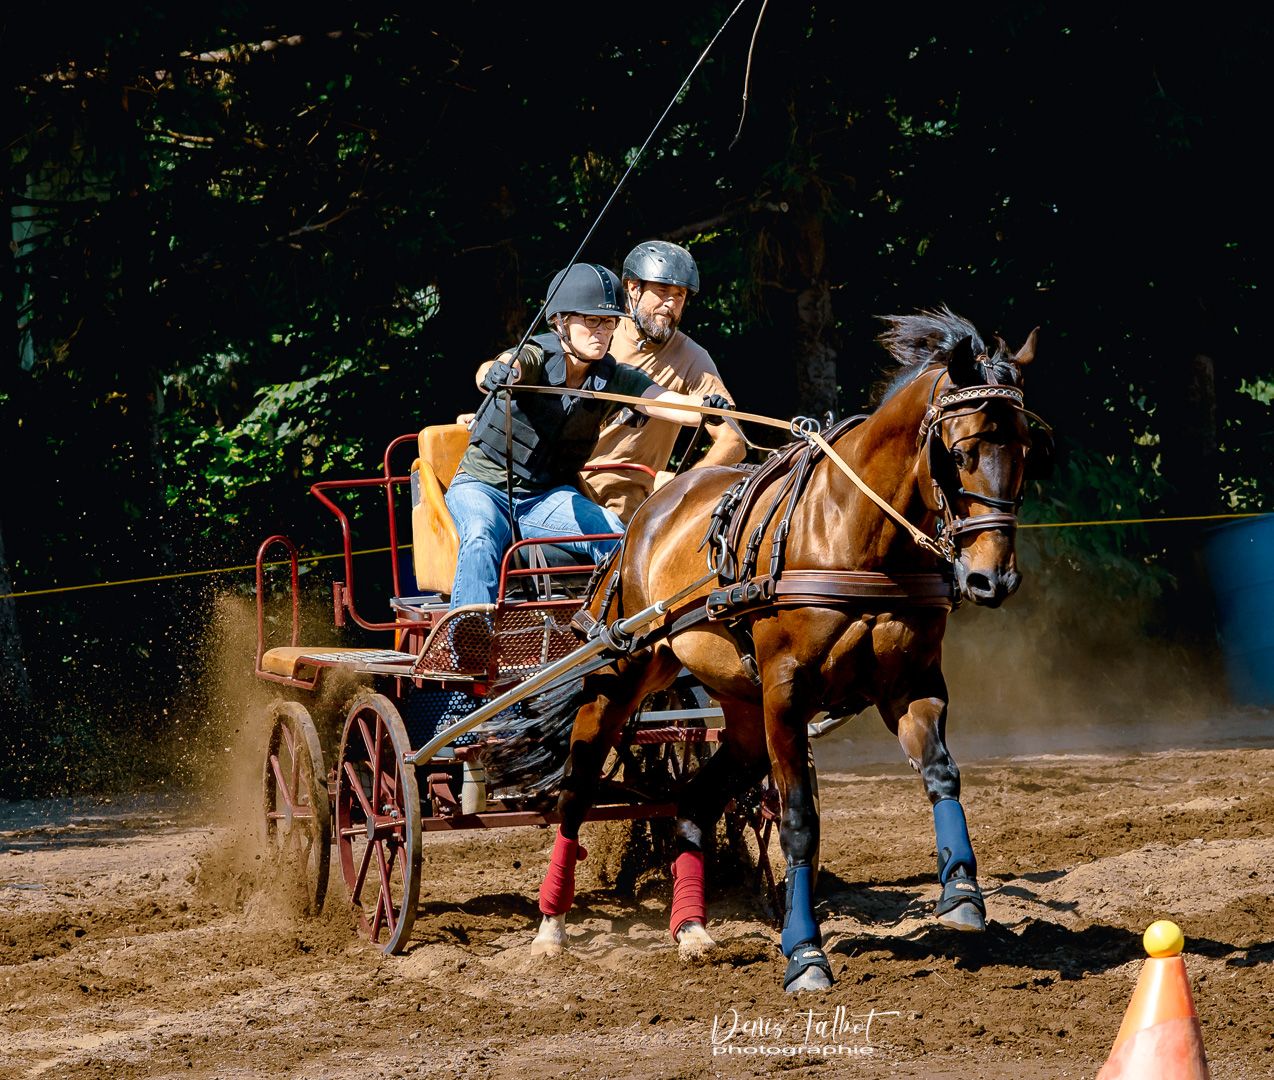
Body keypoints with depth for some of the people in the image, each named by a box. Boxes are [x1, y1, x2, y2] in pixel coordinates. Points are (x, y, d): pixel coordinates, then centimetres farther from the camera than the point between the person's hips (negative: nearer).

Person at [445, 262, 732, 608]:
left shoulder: (615, 379, -6)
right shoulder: (535, 358, -17)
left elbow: (664, 402, -23)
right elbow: (488, 372, -39)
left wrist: (704, 408, -46)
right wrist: (494, 374, -65)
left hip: (549, 496, 4)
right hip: (483, 486, -4)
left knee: (614, 536, -21)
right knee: (482, 537, -34)